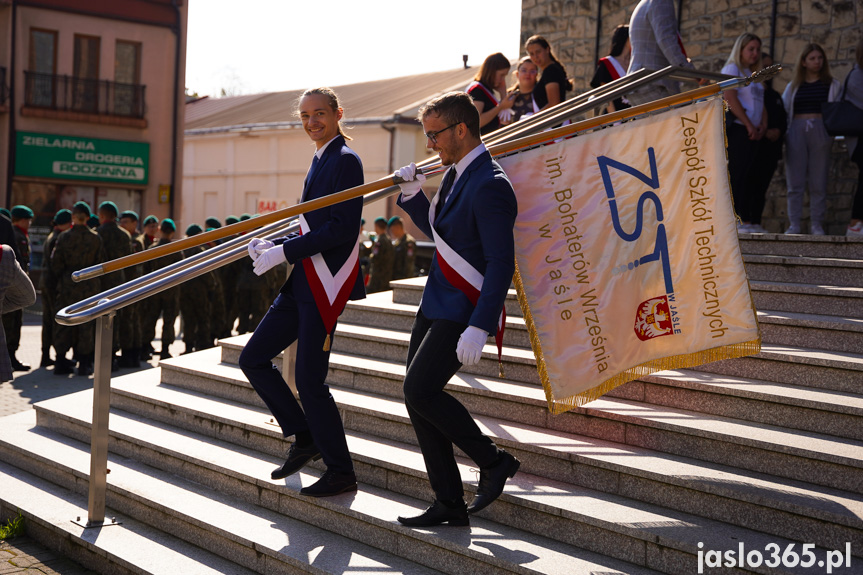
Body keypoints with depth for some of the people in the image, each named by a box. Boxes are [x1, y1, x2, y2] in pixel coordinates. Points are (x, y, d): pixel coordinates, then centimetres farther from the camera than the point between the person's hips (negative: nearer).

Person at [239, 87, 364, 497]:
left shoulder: (345, 160, -11)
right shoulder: (320, 160, 17)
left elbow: (342, 229, -20)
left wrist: (283, 253, -18)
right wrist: (273, 245, 6)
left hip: (327, 285, -10)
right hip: (304, 281, 10)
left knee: (310, 380, -6)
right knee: (253, 359, 9)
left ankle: (341, 473, 8)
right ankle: (305, 438, 21)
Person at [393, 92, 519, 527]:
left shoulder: (489, 185, -18)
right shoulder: (456, 174, 12)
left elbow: (502, 263, -23)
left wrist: (478, 329, -27)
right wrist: (413, 195, 10)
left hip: (462, 311, -10)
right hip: (436, 305, 10)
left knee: (420, 390, -18)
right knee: (417, 398, 6)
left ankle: (493, 461, 2)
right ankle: (449, 504, 14)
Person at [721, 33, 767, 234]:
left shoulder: (753, 75, 25)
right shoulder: (732, 69, 1)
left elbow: (760, 103, 23)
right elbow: (730, 98, -11)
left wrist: (762, 125, 4)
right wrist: (749, 125, -13)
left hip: (753, 132, 8)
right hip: (737, 129, -8)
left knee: (750, 177, 2)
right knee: (737, 174, -13)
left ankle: (747, 220, 1)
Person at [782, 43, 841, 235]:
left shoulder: (832, 85, 12)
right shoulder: (793, 86, 16)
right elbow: (783, 110, 12)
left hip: (820, 132, -1)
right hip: (796, 132, 1)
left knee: (818, 183, -1)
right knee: (795, 182, -2)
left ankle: (816, 225, 2)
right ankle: (794, 224, 1)